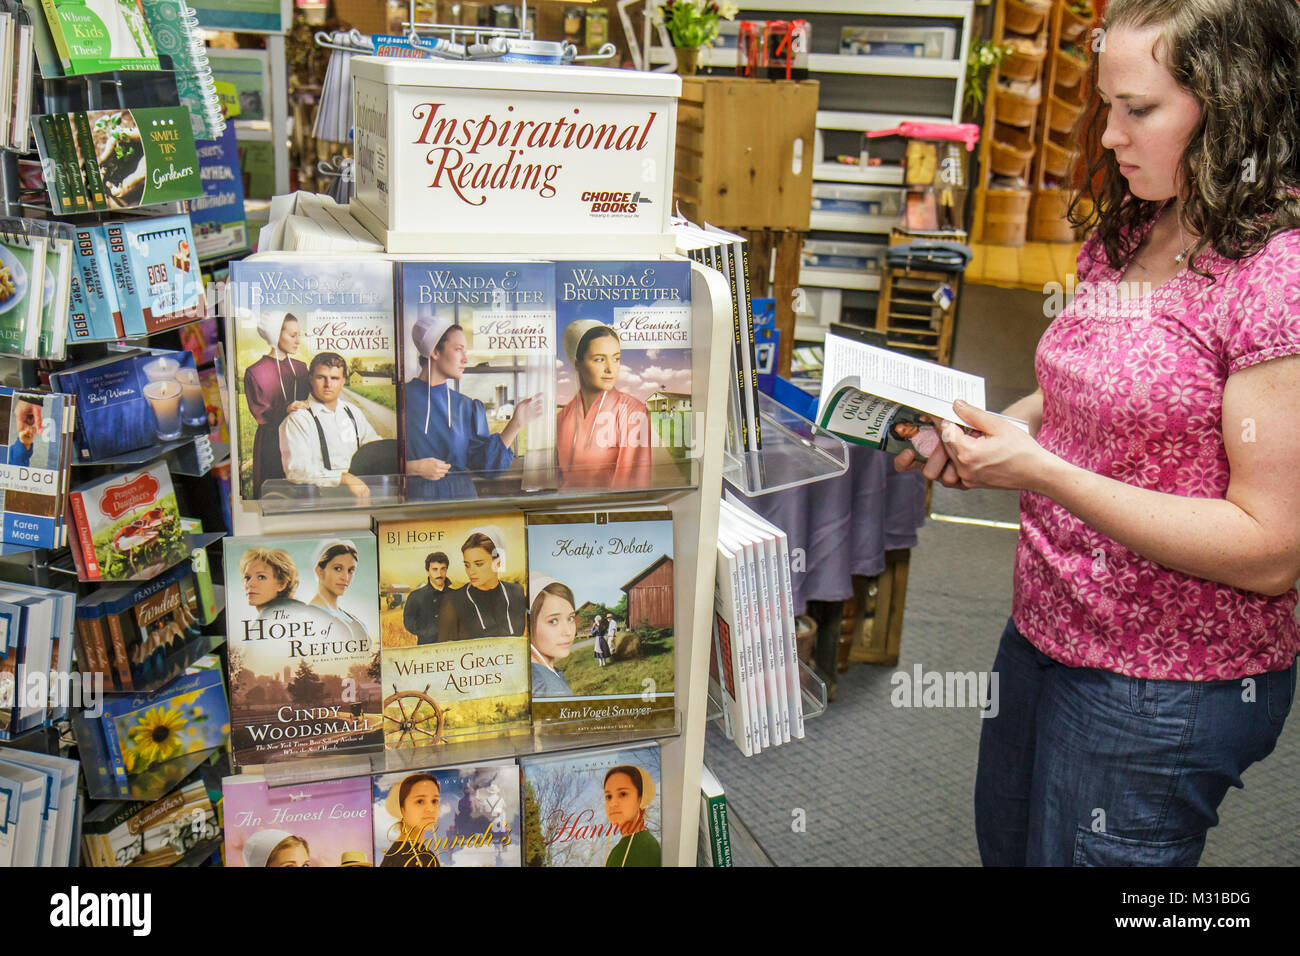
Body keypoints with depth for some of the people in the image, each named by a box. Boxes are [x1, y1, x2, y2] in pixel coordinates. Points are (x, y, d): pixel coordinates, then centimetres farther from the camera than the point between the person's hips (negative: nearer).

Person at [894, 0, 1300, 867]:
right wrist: (982, 435, -3)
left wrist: (1043, 472, -28)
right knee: (1004, 844, 25)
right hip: (1043, 633, 8)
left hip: (1165, 688, -8)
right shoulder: (1126, 236, 4)